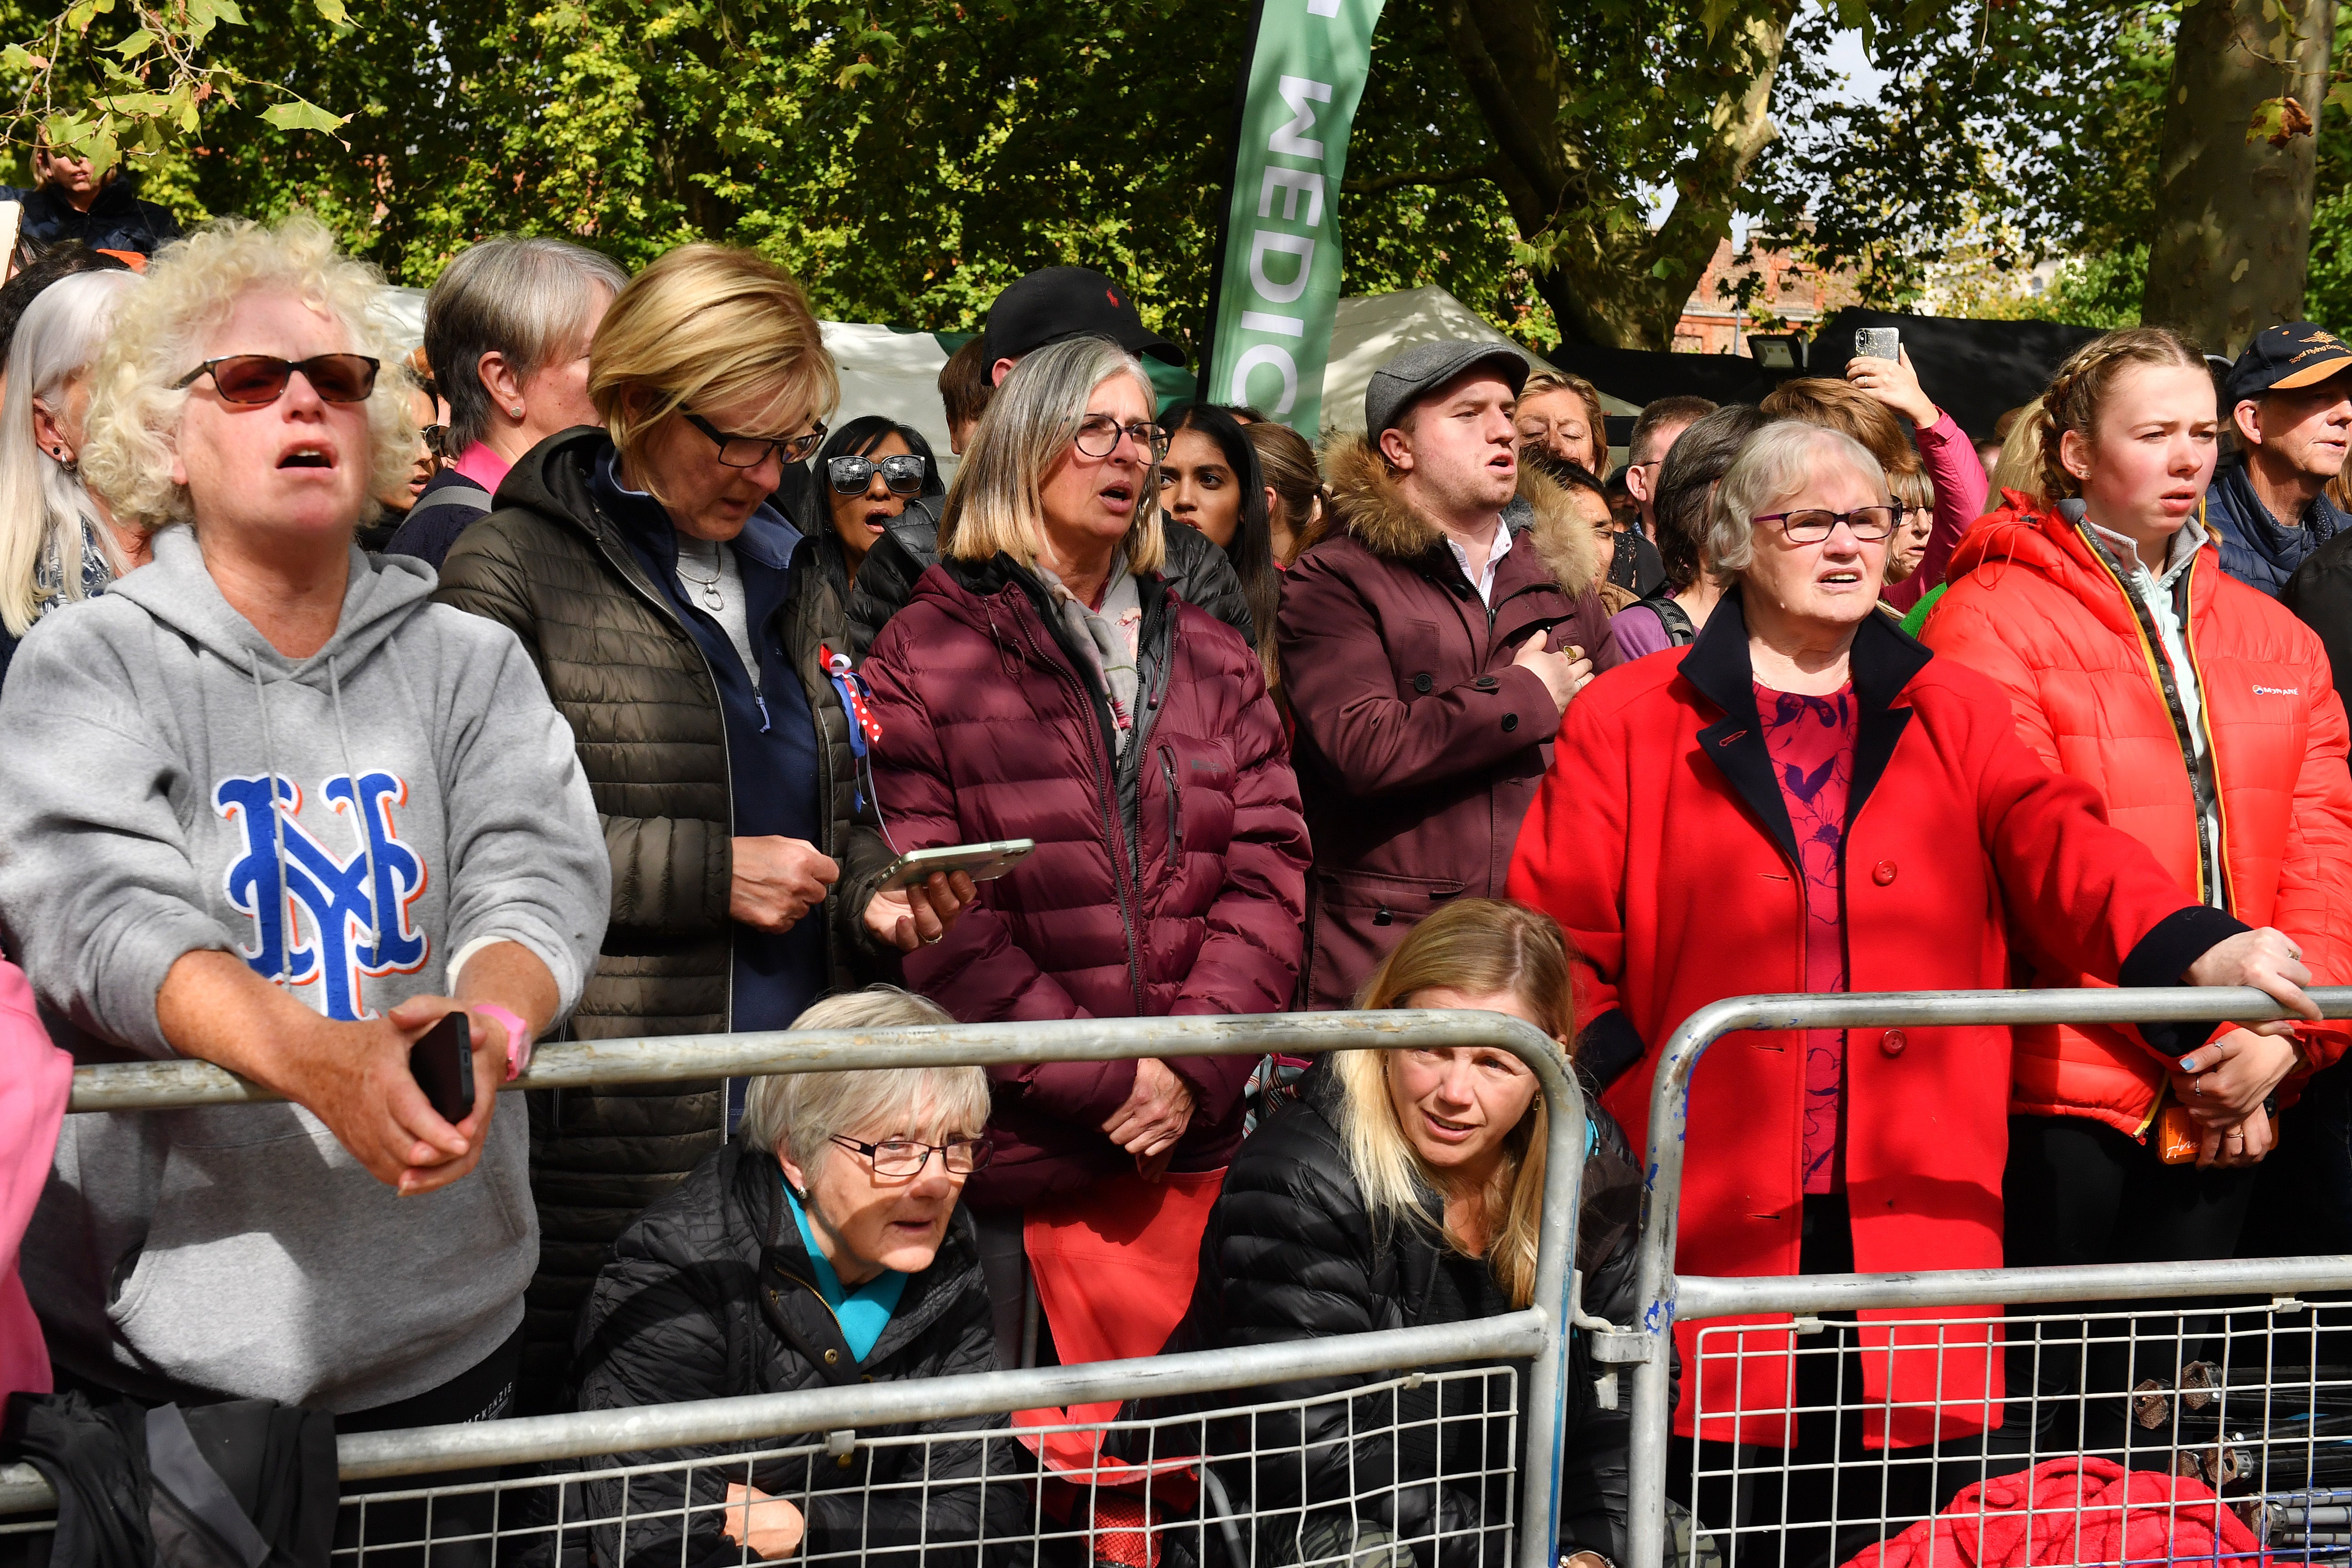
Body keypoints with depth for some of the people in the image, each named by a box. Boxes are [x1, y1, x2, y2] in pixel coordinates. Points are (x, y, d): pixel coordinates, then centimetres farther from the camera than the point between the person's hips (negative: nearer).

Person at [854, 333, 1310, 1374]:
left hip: (1184, 1145, 4)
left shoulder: (1212, 661, 17)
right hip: (1006, 1149, -4)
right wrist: (1100, 1082, -12)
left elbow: (1267, 869, 8)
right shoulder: (927, 653, 1)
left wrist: (1196, 1070, -7)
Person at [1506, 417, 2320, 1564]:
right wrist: (1625, 1100, -9)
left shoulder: (1955, 716, 15)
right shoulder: (1627, 725, 7)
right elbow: (1555, 942, 4)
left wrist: (2194, 948, -20)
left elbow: (2058, 845, -2)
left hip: (1921, 1213, 2)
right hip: (1715, 1217, -2)